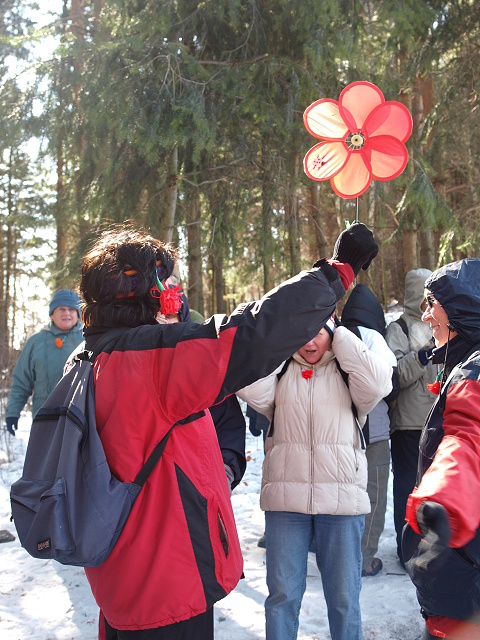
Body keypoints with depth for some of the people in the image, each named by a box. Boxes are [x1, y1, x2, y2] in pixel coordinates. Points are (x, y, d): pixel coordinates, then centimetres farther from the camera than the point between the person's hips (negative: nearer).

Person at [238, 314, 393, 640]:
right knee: (282, 594, 8)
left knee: (344, 597, 10)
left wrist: (339, 334, -7)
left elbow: (378, 383, -15)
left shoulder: (346, 371, 5)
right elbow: (251, 390, -11)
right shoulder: (279, 372, 8)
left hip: (343, 500, 0)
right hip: (285, 499, 1)